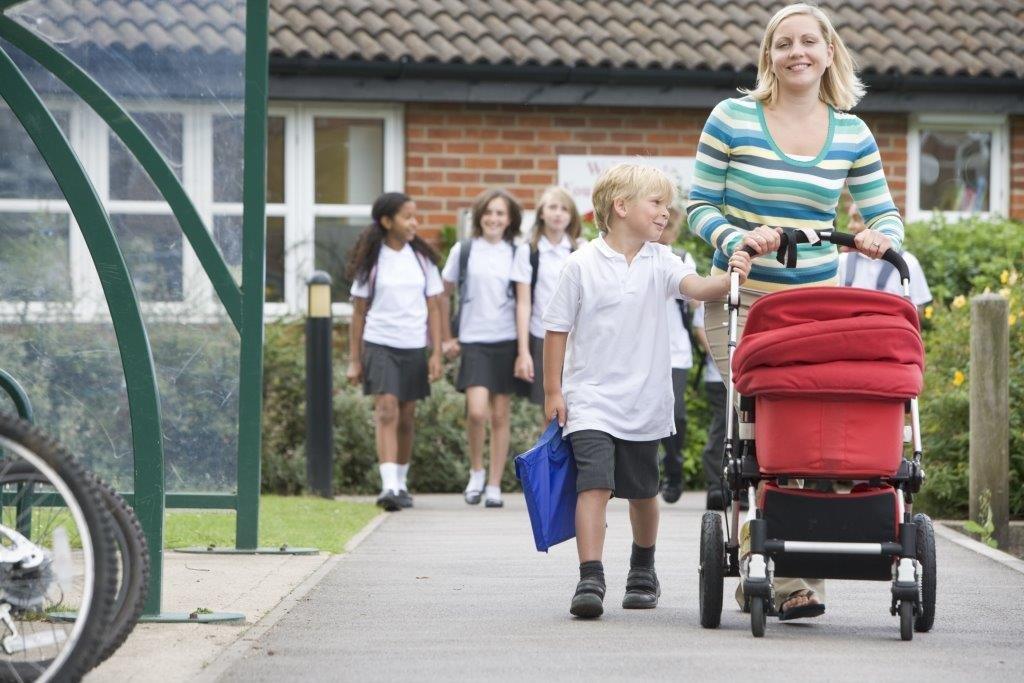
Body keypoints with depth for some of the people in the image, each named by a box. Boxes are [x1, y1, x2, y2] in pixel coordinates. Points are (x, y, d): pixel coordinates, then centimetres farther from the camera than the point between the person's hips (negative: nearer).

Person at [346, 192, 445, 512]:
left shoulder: (422, 258, 6)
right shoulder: (371, 260, 0)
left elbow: (433, 309, 8)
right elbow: (359, 311, 4)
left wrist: (436, 354, 2)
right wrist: (354, 359, 2)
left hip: (414, 348, 3)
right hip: (379, 345, -3)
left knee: (406, 418, 9)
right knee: (387, 412, -16)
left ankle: (401, 484, 23)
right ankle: (389, 485, -24)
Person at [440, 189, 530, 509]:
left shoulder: (516, 254, 5)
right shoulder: (463, 251, 4)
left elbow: (523, 303, 2)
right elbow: (443, 296, 13)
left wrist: (524, 349, -5)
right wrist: (447, 338, 11)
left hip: (506, 342, 1)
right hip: (473, 341, -1)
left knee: (500, 416, 2)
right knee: (477, 412, -16)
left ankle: (494, 486, 9)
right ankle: (476, 471, 7)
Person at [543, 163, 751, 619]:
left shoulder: (660, 262, 1)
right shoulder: (582, 265, -6)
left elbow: (697, 287, -17)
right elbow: (556, 329, -1)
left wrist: (729, 278, -38)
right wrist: (552, 391, -2)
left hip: (644, 402, 4)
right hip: (590, 399, -3)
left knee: (642, 491, 16)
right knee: (595, 483, -18)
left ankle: (643, 571, 37)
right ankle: (590, 580, -20)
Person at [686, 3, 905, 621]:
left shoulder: (852, 134, 6)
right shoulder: (732, 120, -1)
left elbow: (885, 213, 12)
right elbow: (700, 207, 1)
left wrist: (882, 237, -11)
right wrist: (740, 238, -18)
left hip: (818, 302, 2)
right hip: (740, 298, -2)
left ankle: (801, 576, -4)